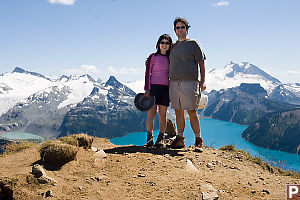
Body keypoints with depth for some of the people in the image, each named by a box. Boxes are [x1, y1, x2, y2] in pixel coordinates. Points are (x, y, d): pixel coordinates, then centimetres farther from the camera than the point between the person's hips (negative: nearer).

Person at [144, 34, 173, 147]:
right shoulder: (153, 57, 3)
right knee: (151, 112, -5)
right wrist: (147, 89, -9)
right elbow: (147, 73, -1)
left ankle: (160, 139, 7)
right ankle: (149, 139, -1)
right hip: (154, 87, -3)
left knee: (163, 114, 3)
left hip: (166, 88, 3)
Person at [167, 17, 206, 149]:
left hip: (189, 82, -5)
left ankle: (198, 140, 2)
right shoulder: (173, 46, 20)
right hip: (174, 83, 5)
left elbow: (201, 63, 1)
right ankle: (180, 139, 14)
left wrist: (202, 82, -8)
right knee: (178, 112, 7)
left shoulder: (193, 44, 5)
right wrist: (170, 81, 16)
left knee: (192, 112, -7)